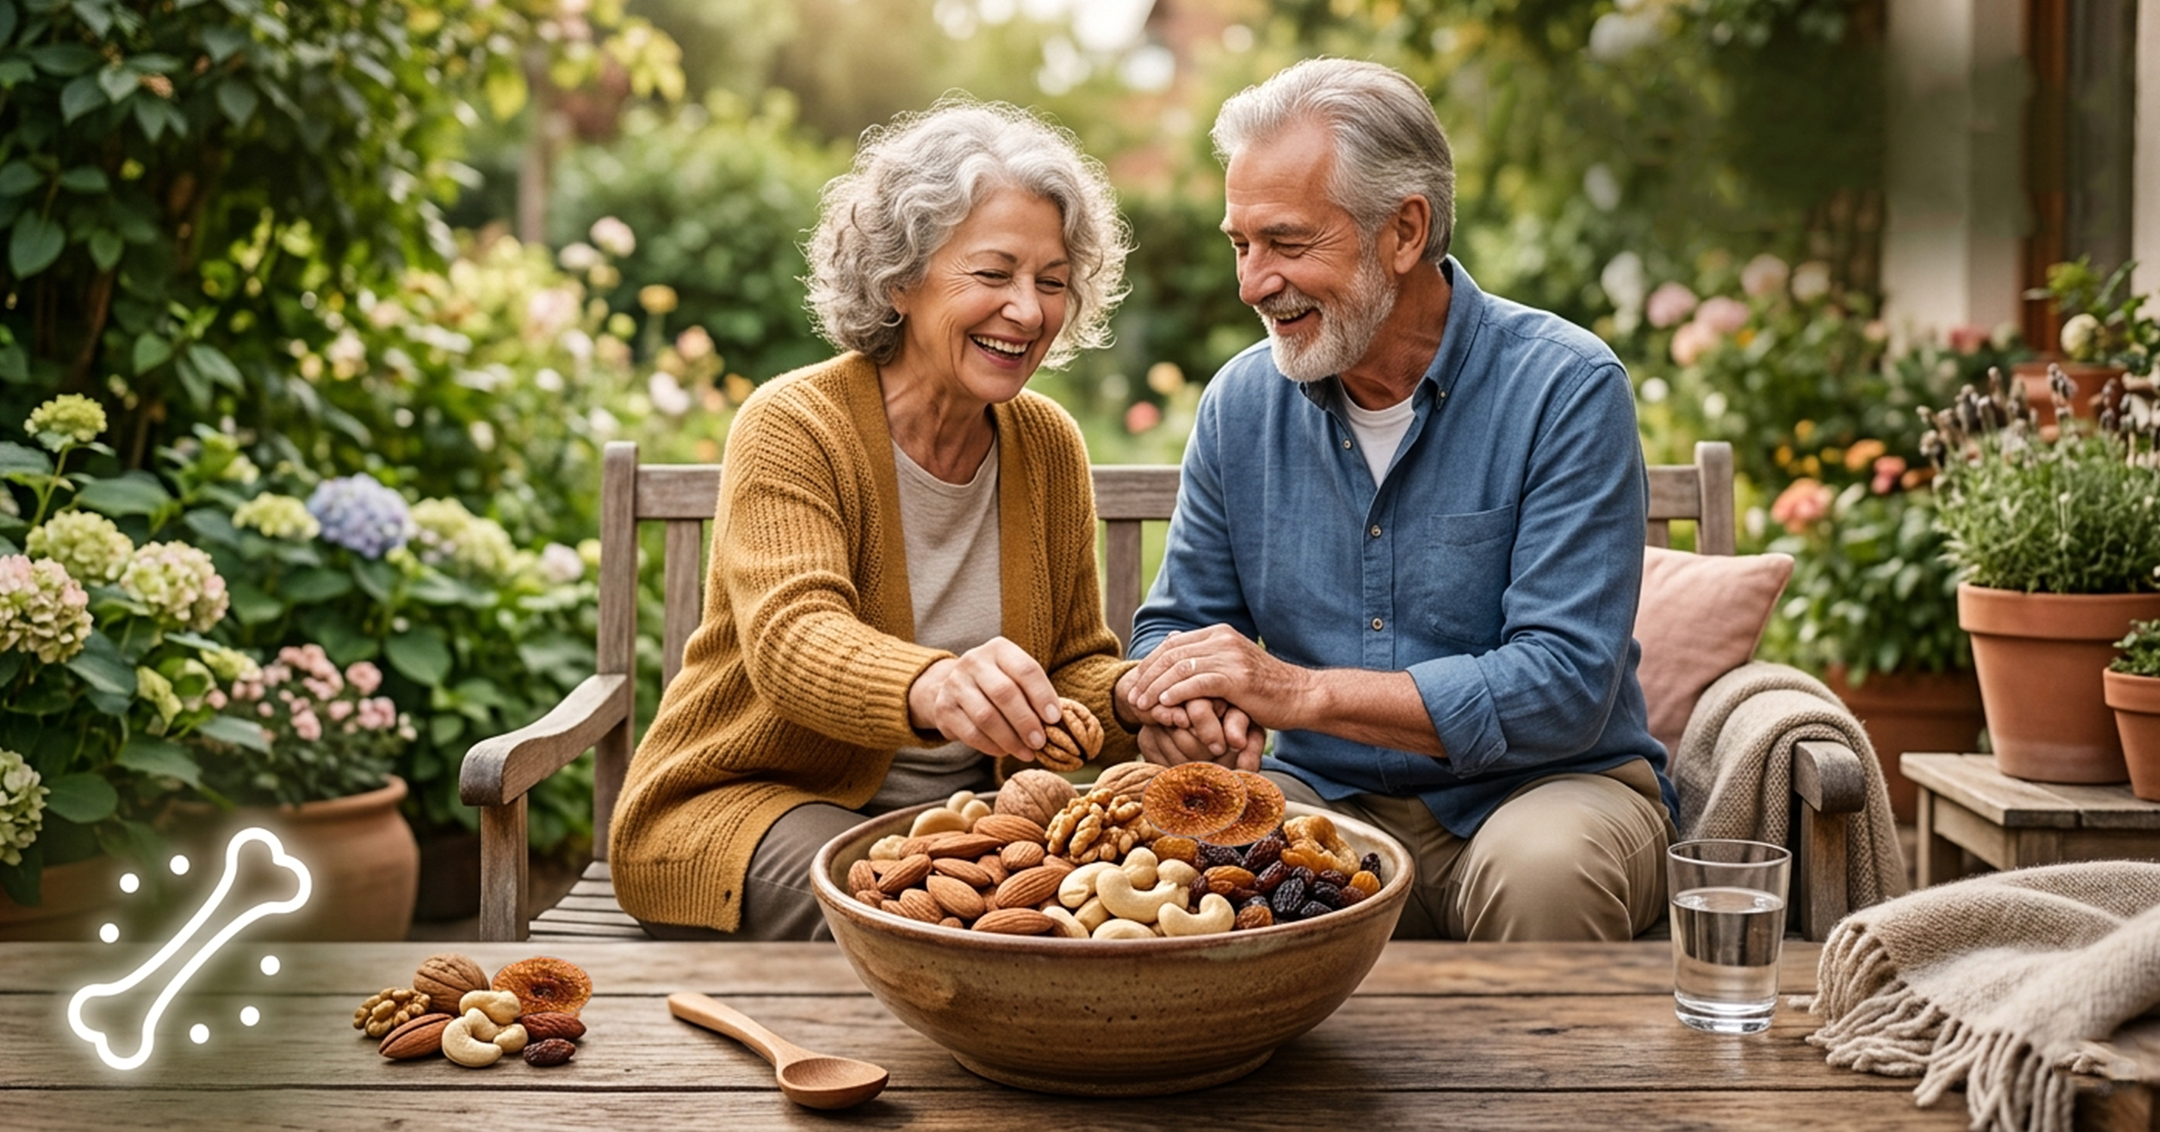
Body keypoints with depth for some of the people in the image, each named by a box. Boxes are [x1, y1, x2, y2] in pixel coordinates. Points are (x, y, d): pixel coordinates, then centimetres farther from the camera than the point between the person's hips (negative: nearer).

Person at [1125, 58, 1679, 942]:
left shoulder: (1566, 390, -13)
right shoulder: (1241, 403, 3)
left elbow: (1564, 685, -20)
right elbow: (1177, 626, 10)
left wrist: (1303, 691, -27)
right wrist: (1180, 708, -16)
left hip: (1547, 784, -2)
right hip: (1325, 797, 3)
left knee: (1541, 868, -36)